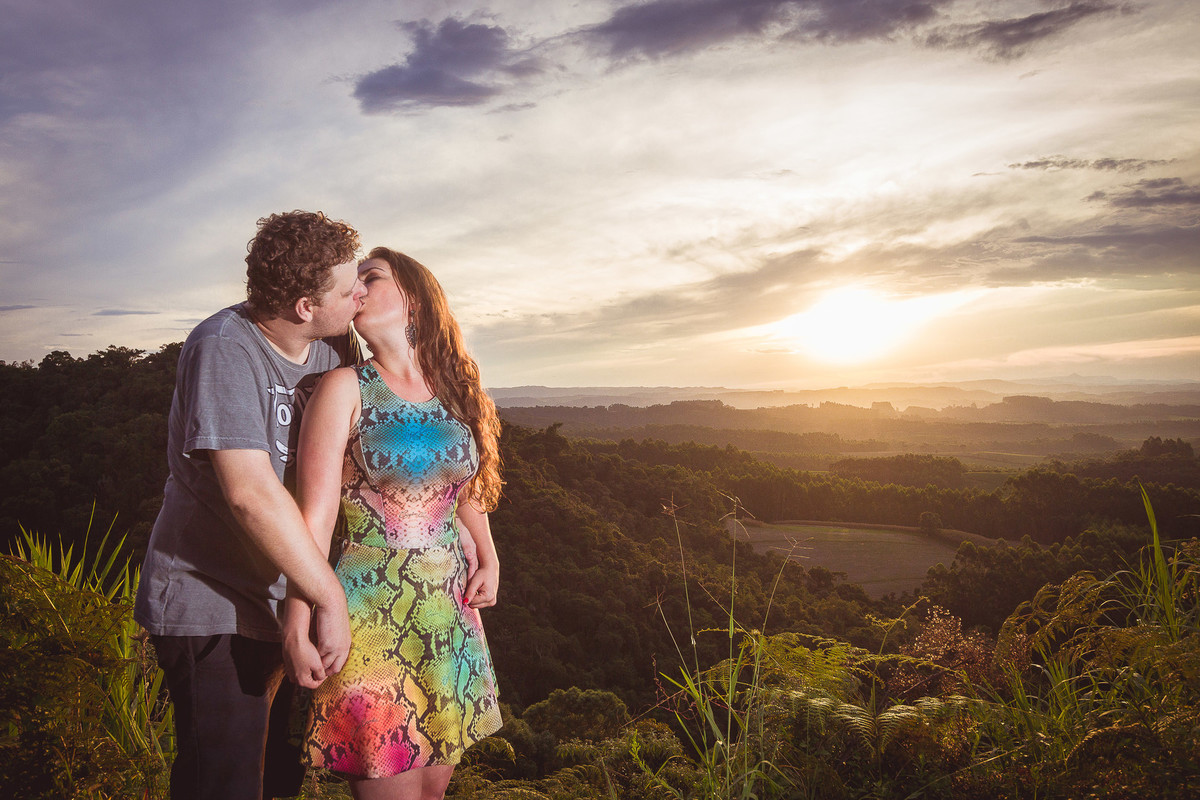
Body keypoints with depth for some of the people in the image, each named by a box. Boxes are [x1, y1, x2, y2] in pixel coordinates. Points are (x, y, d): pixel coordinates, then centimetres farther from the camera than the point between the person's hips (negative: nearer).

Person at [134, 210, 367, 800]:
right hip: (210, 603, -7)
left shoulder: (333, 345, 0)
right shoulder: (225, 348, -22)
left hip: (286, 597, 7)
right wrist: (330, 599, -26)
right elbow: (250, 492, -31)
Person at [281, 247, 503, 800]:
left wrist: (488, 559, 9)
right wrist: (297, 626, -15)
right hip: (374, 621, -5)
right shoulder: (347, 388, -6)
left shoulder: (453, 390, 8)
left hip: (451, 616, 5)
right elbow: (316, 515, -11)